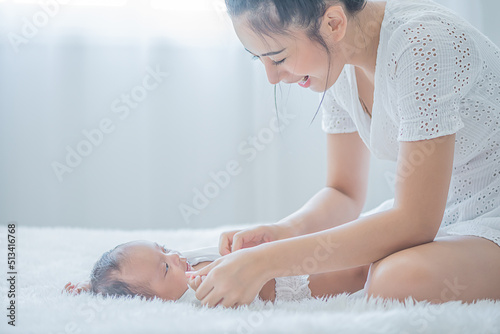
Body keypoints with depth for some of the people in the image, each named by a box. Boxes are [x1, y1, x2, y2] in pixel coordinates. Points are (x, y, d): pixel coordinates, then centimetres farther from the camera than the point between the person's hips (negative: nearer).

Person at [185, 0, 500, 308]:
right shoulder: (337, 60, -4)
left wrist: (267, 261, -32)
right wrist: (281, 232, -19)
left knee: (398, 282, -31)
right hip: (437, 213, 7)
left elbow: (414, 221, -31)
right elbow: (344, 194, 2)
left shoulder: (422, 45, -29)